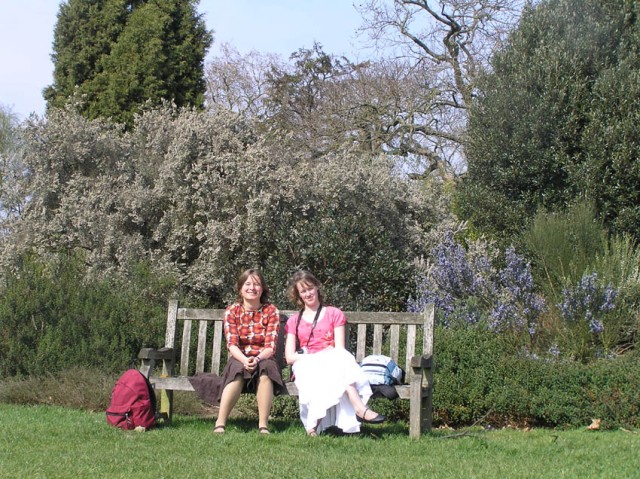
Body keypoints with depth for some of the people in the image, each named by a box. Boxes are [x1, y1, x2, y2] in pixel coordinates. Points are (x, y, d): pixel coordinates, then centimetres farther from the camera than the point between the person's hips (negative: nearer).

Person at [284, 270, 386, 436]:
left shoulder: (334, 314, 19)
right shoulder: (293, 321, 22)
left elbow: (340, 349, 5)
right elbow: (289, 357, 7)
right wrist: (315, 357, -10)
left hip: (331, 362, 0)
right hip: (305, 365, 0)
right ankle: (360, 409, -54)